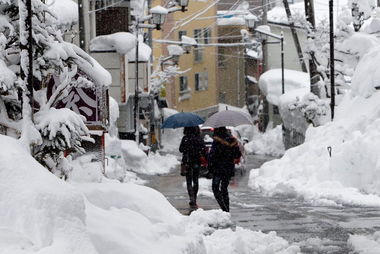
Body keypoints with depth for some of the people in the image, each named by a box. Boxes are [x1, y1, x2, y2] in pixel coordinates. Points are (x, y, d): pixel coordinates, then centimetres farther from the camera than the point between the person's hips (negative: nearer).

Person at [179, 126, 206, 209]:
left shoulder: (185, 138, -8)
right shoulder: (199, 138, -3)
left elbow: (181, 149, -5)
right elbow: (204, 150, -5)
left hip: (187, 162, -2)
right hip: (197, 162, 2)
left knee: (189, 181, 1)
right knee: (195, 181, 15)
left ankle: (192, 199, -17)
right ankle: (194, 200, 20)